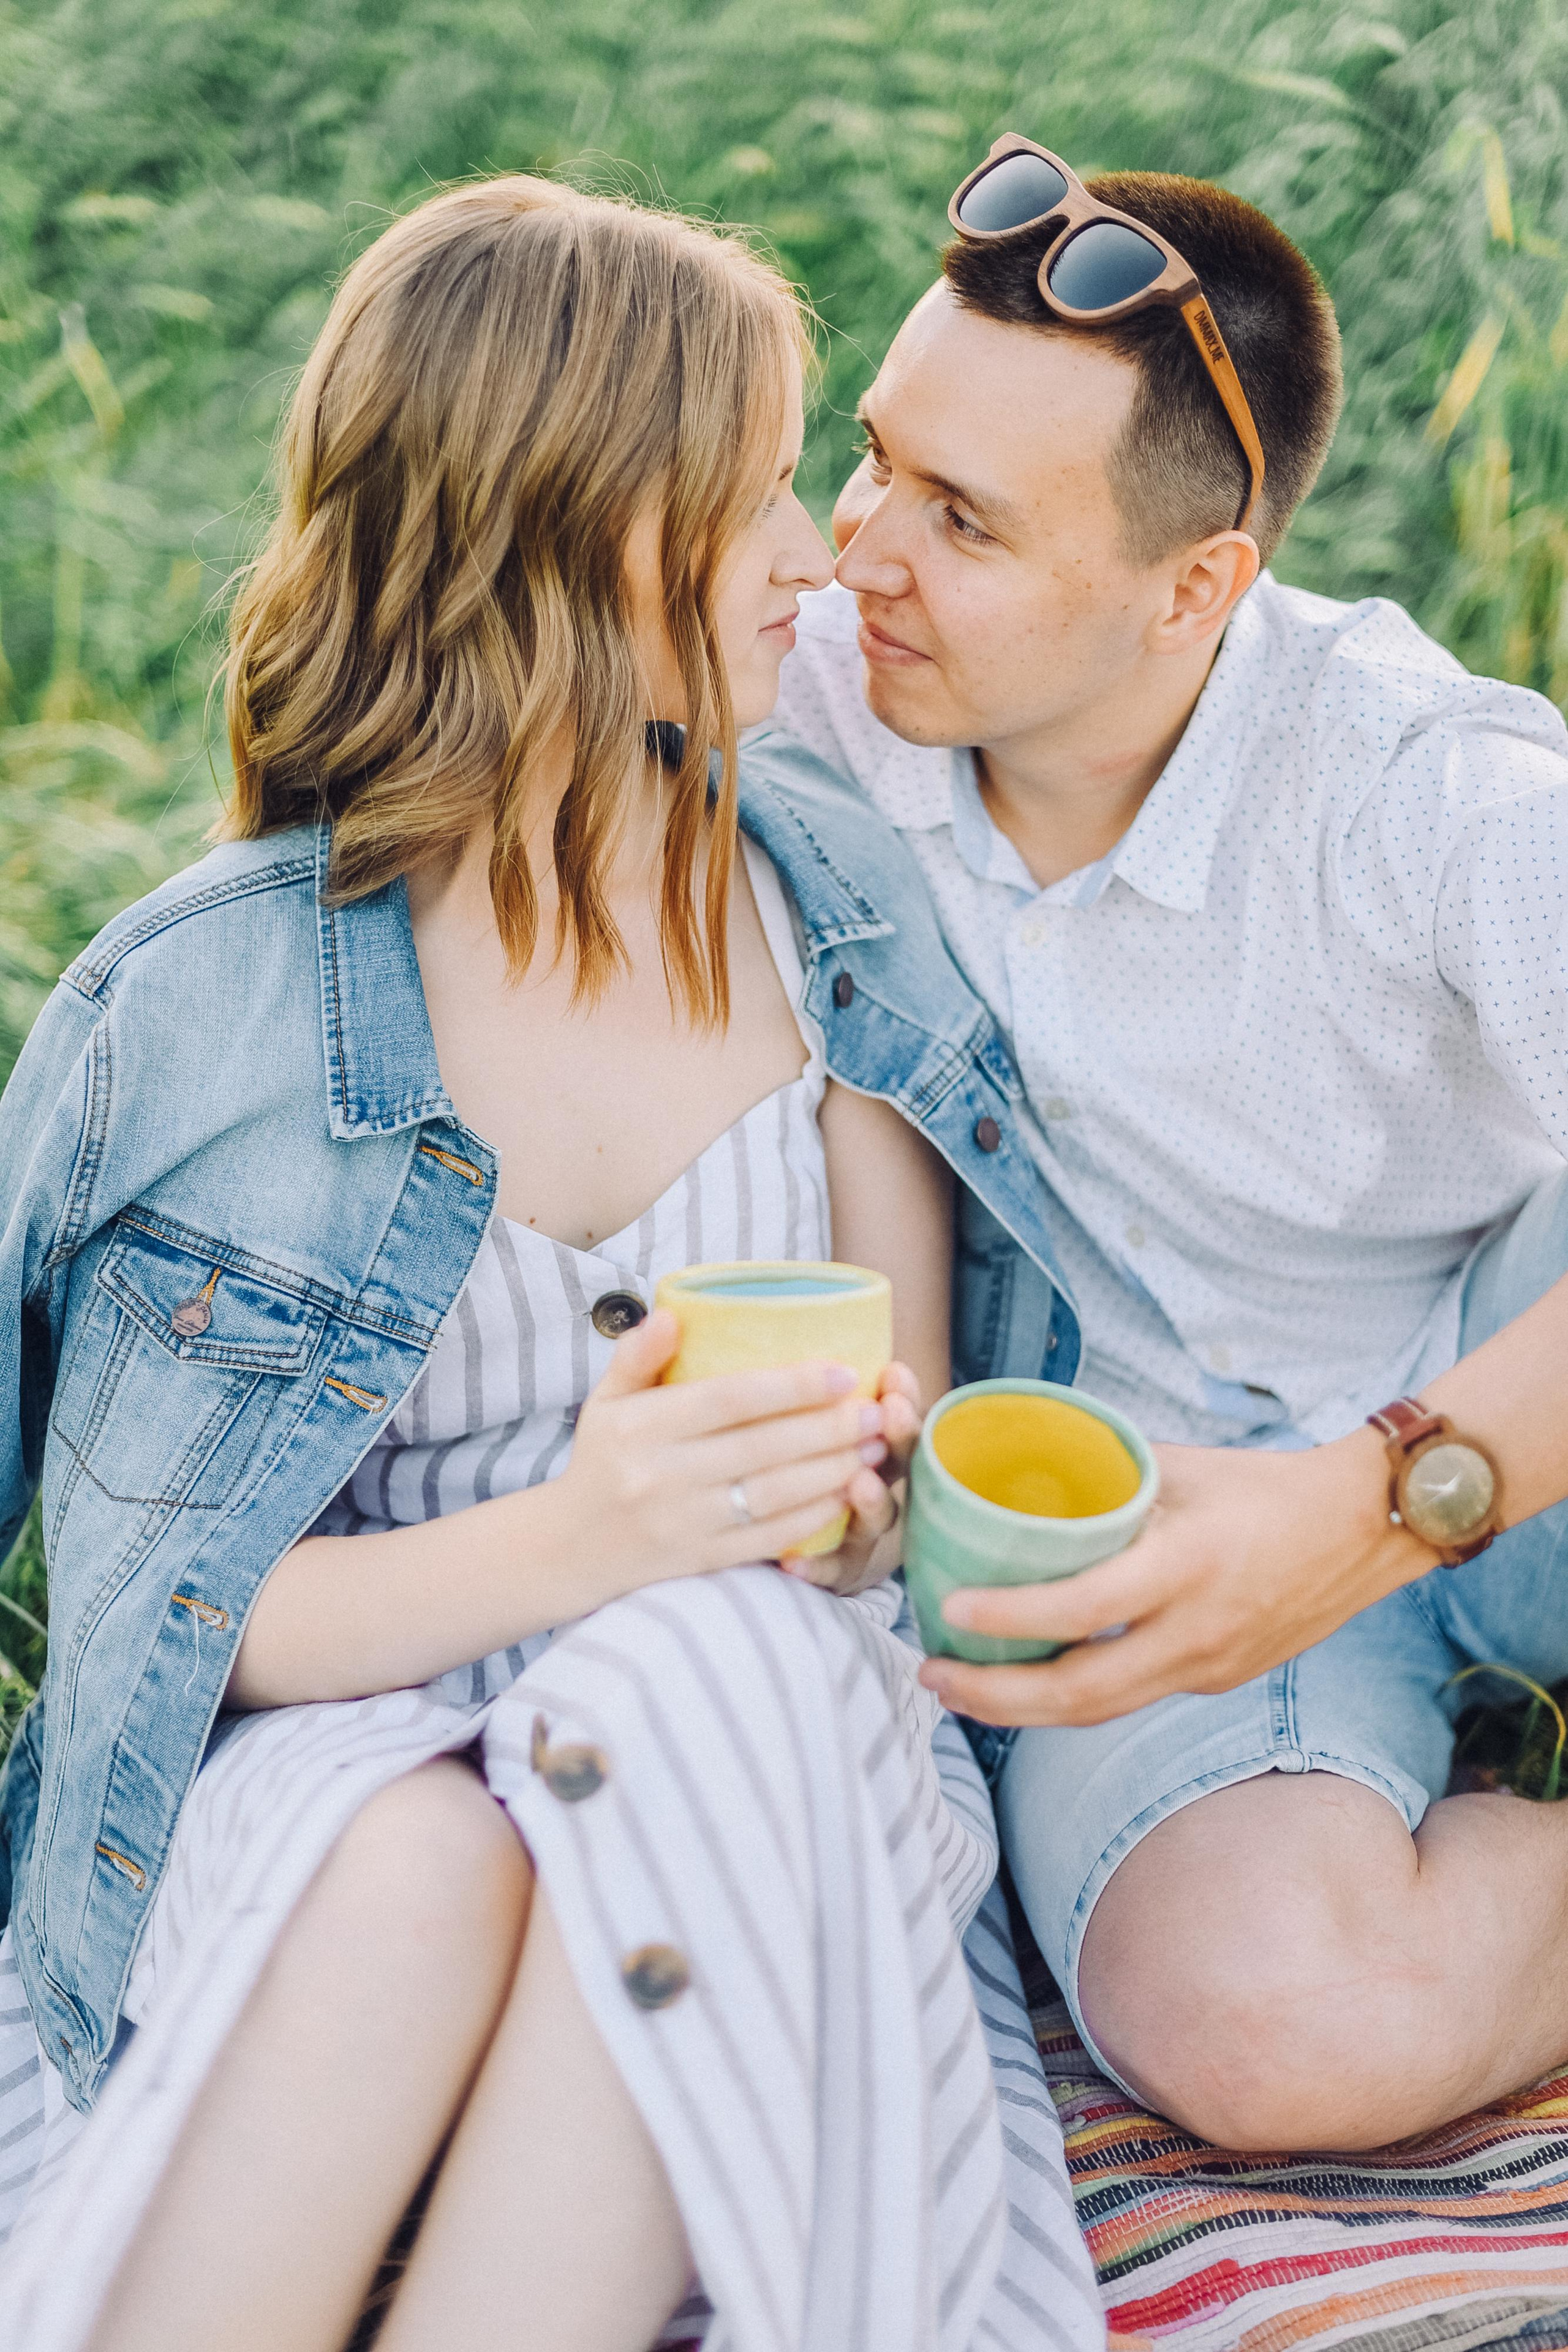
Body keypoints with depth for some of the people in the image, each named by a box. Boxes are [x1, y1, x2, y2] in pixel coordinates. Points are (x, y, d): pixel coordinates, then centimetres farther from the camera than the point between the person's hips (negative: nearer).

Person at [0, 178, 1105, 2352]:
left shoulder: (839, 923, 5)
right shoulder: (200, 1003, -6)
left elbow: (903, 1466, 8)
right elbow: (186, 1607, -8)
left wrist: (839, 1487, -17)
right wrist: (552, 1546, -26)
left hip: (762, 1713, 3)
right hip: (324, 1773, -2)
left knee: (708, 1659, -31)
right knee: (408, 1855, -35)